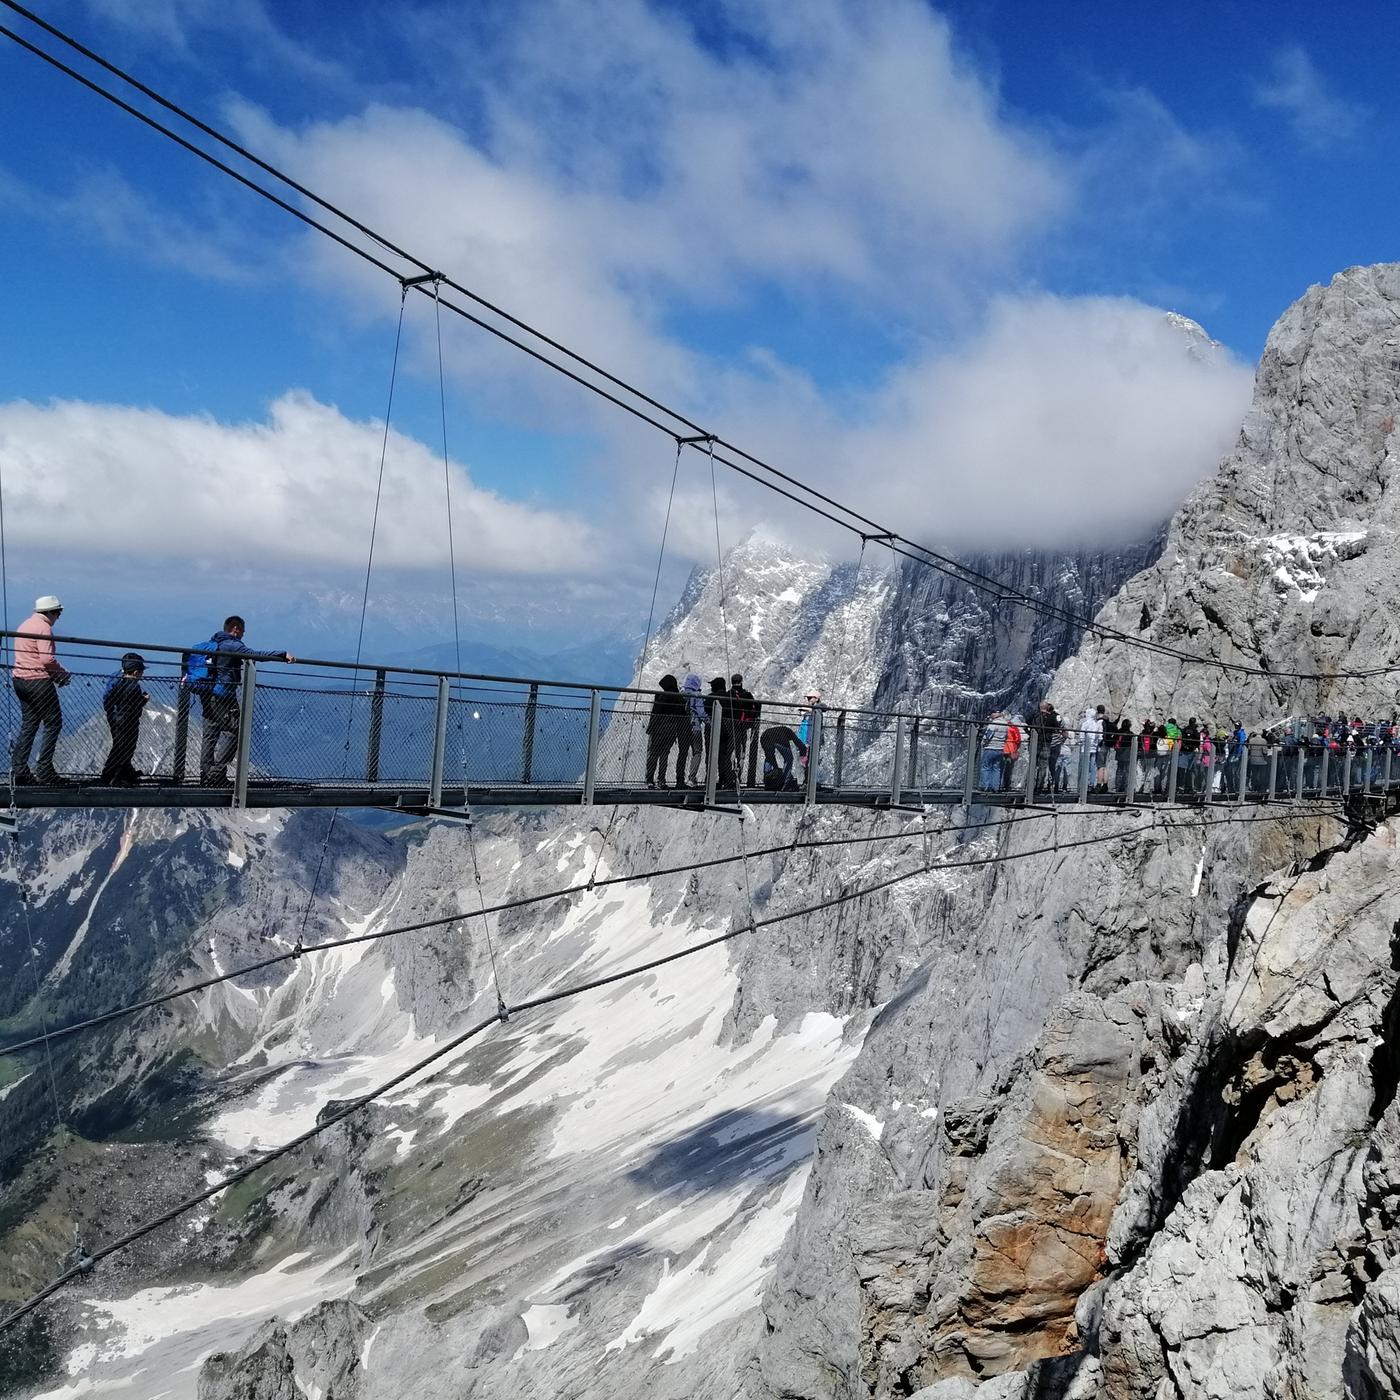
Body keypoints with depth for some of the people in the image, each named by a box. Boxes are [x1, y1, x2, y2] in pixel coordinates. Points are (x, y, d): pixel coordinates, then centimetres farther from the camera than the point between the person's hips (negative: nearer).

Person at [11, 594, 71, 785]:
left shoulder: (24, 625, 18)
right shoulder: (43, 627, -12)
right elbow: (47, 658, -21)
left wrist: (54, 673, 14)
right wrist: (63, 673, -4)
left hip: (20, 678, 10)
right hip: (38, 681, -9)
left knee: (28, 724, 12)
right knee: (53, 723, -3)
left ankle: (18, 770, 7)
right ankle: (44, 770, -5)